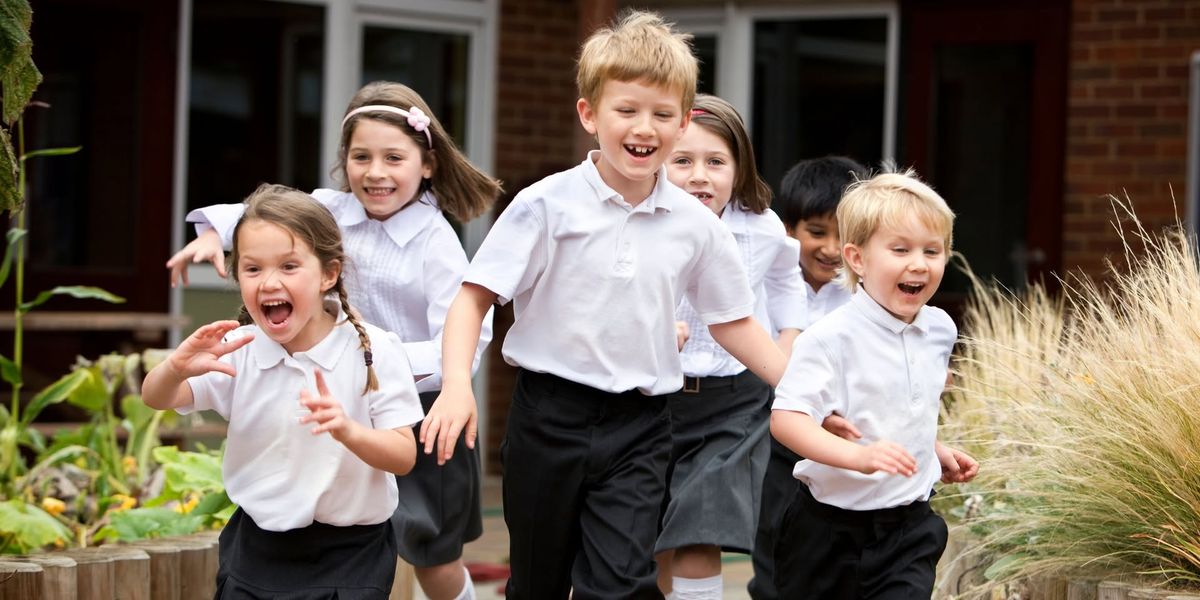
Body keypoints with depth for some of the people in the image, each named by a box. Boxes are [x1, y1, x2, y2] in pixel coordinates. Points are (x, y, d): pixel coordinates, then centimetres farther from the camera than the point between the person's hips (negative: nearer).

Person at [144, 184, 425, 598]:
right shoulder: (238, 351, -4)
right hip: (256, 549, 3)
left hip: (347, 559, -3)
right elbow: (156, 399, -9)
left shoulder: (373, 352, -12)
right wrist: (178, 367, -32)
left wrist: (348, 431, -31)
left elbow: (404, 456, -11)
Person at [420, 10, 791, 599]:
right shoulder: (548, 206, -9)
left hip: (638, 426, 1)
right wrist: (456, 385, -24)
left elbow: (733, 323, 11)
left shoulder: (696, 226, 0)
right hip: (551, 415, -1)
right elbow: (474, 297, -9)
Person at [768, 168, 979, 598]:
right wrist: (856, 455, -38)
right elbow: (786, 418, -28)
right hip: (831, 526, -4)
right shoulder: (832, 337, -18)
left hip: (909, 528, 4)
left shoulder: (939, 330, 5)